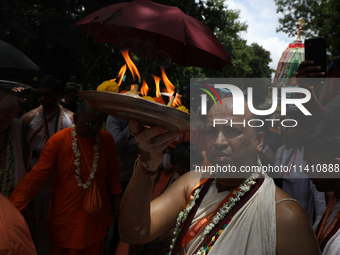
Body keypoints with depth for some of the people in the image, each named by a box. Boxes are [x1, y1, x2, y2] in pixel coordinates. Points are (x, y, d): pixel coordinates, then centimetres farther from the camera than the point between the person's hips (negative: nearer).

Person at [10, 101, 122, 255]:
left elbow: (113, 169, 7)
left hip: (97, 214, 3)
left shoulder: (107, 139, -6)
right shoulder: (58, 141, -18)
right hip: (66, 217, -3)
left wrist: (116, 196, 11)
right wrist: (9, 209, -23)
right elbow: (36, 177, -18)